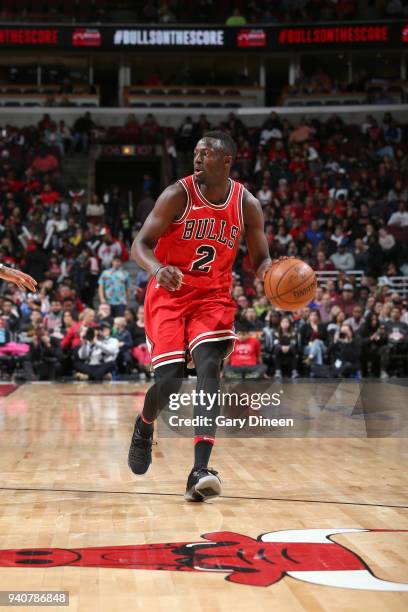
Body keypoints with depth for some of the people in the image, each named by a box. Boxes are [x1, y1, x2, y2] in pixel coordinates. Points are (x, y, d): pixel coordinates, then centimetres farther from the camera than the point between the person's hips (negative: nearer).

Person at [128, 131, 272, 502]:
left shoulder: (247, 205, -3)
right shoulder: (178, 195, -11)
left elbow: (261, 259, 7)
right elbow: (140, 244, -12)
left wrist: (268, 270, -18)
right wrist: (157, 269, -35)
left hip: (213, 297, 2)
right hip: (169, 294, -1)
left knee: (210, 368, -21)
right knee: (170, 380, -11)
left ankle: (199, 472, -24)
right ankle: (144, 428, 26)